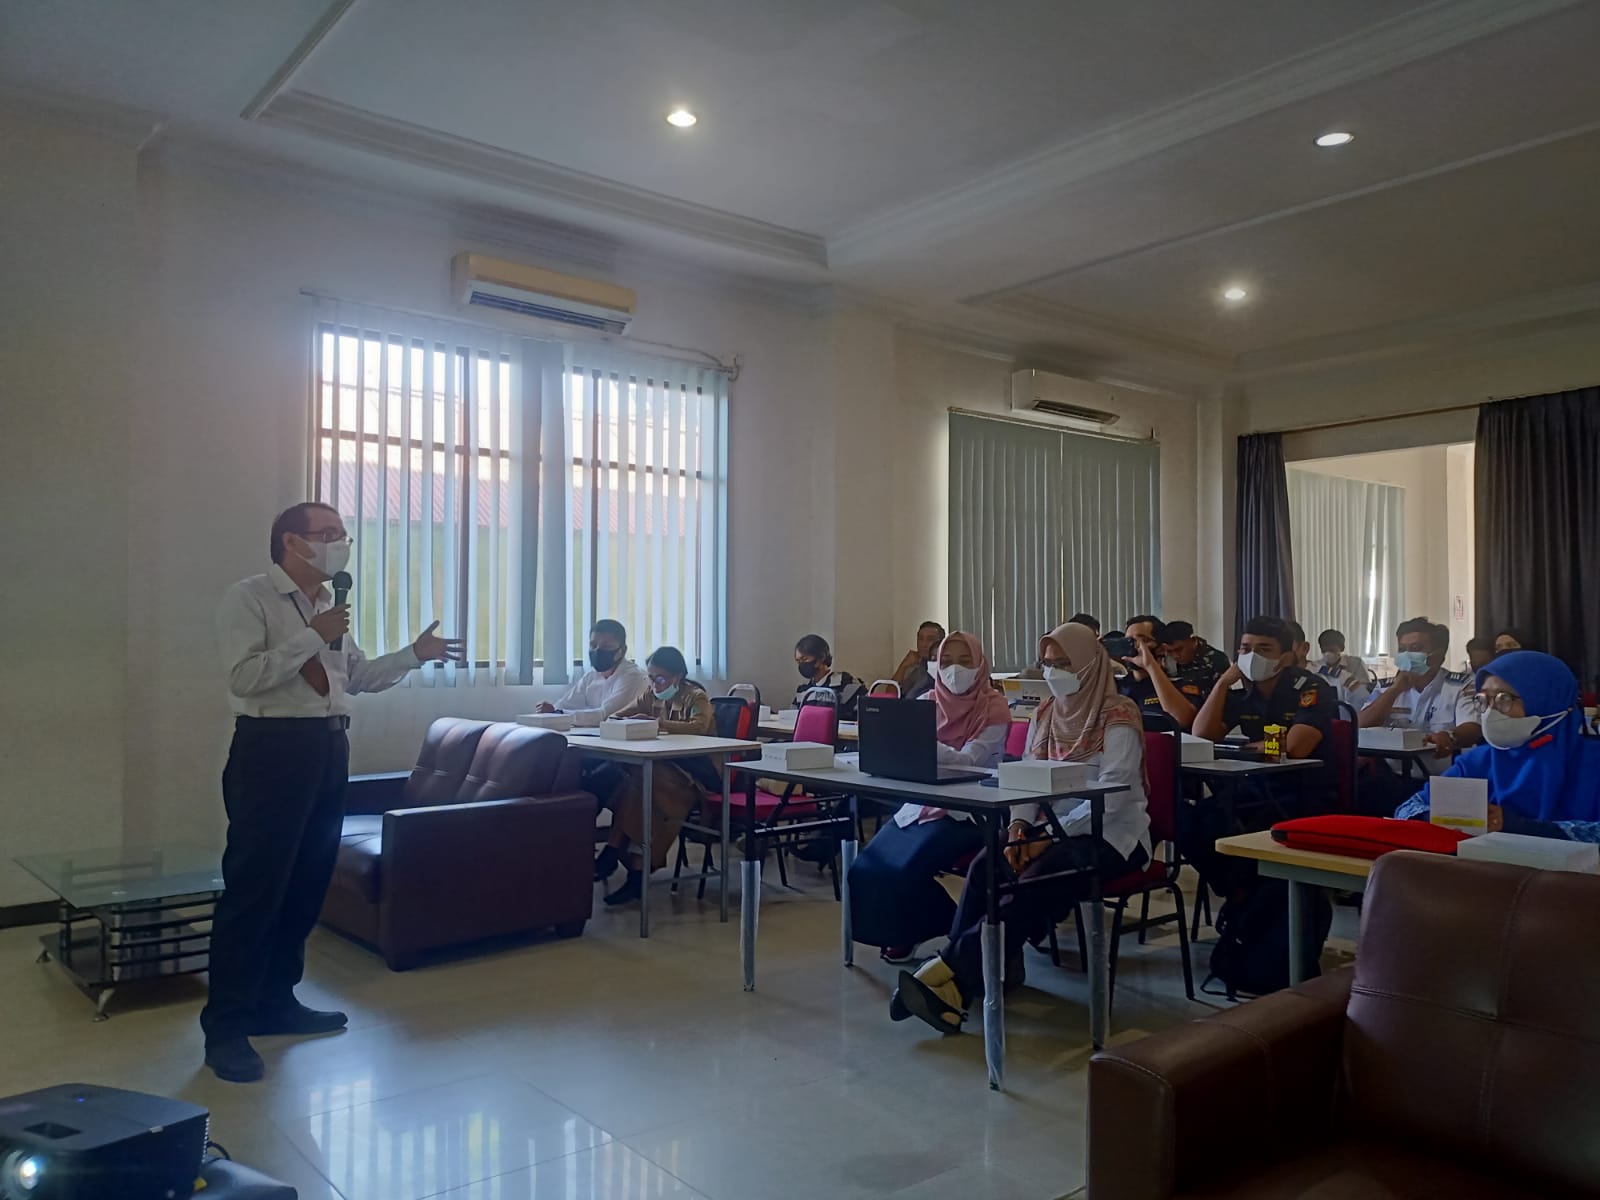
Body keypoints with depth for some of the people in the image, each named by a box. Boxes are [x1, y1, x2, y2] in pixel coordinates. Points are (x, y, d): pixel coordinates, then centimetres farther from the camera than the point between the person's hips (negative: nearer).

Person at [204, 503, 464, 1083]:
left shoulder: (329, 605, 16)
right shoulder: (248, 598, -7)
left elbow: (360, 675, 20)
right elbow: (245, 675, -19)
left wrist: (414, 654, 11)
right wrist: (314, 636, -18)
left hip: (328, 747, 8)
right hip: (271, 749, -8)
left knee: (308, 881, 13)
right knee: (255, 886, -4)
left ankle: (276, 1001, 27)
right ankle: (225, 1027, 7)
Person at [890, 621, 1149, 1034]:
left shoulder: (1118, 716, -10)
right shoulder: (1046, 714, 11)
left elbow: (1112, 797, -18)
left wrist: (1050, 837, -23)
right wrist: (1019, 826, -10)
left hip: (1111, 834, -6)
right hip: (1054, 828, 6)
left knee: (1032, 883, -31)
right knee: (986, 866, -23)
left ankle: (948, 978, -33)